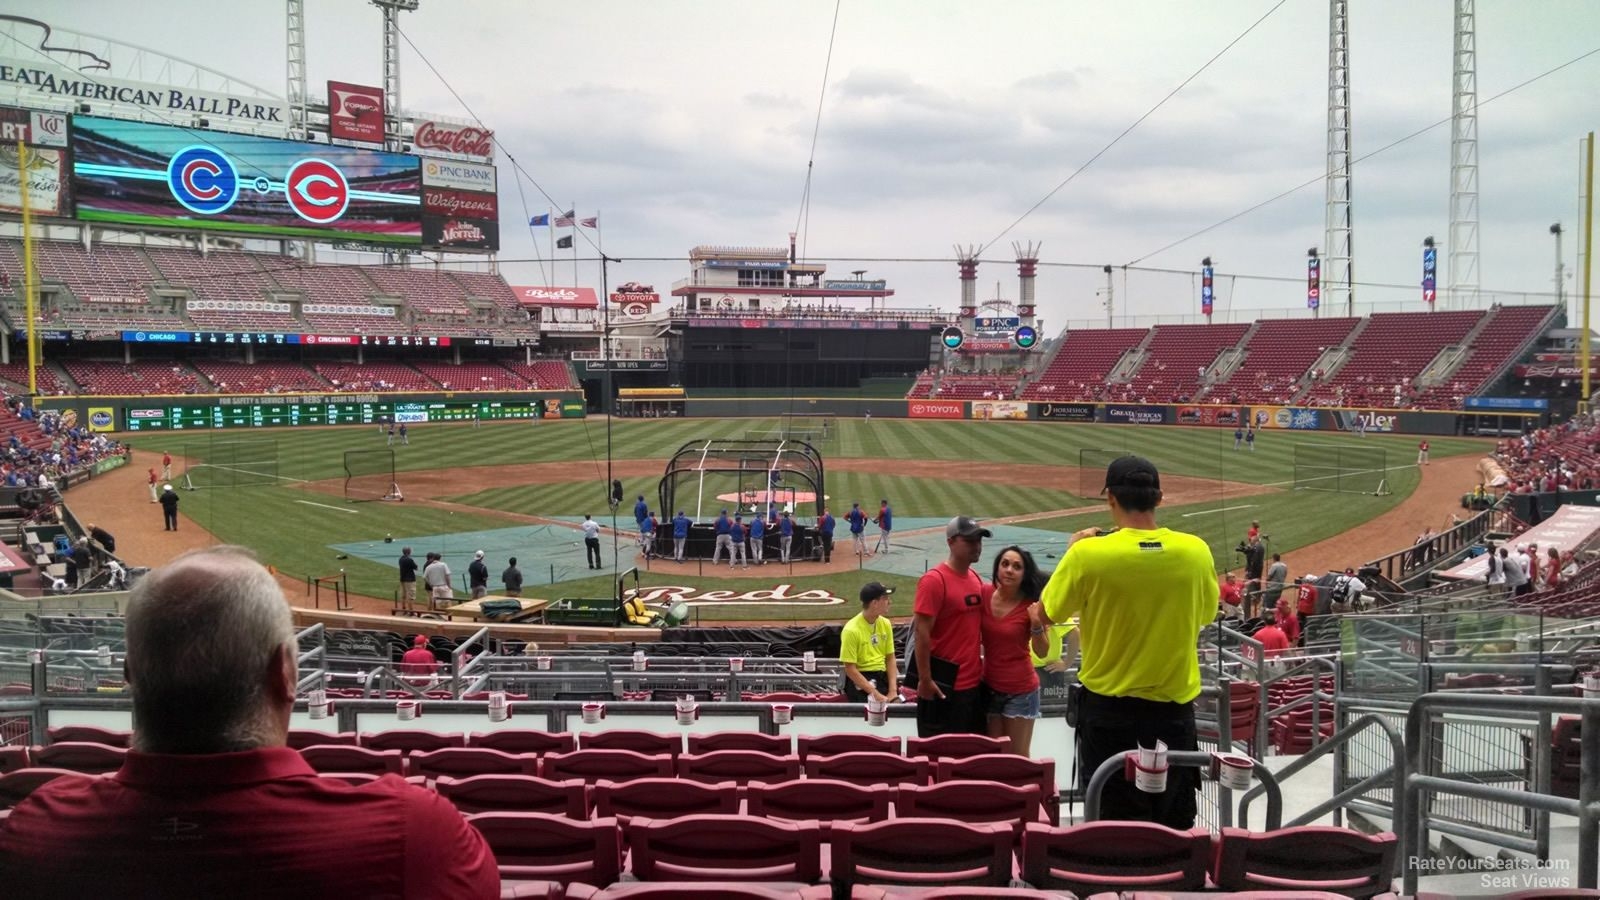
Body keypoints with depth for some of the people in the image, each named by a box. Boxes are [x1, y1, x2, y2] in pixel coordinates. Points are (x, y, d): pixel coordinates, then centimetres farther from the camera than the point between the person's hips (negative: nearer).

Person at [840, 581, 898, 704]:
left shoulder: (885, 624, 4)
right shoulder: (851, 630, -15)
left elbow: (890, 659, 6)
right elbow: (850, 670, -15)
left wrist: (893, 690, -9)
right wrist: (876, 694, -20)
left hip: (883, 675, 5)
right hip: (860, 678, -5)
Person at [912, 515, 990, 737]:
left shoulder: (976, 579, 10)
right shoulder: (934, 580, -15)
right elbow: (922, 633, -17)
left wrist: (983, 670, 15)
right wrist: (925, 679, -18)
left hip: (974, 682, 8)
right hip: (943, 684, -8)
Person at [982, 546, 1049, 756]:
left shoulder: (1031, 604, -13)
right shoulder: (984, 594, -5)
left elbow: (1042, 652, -9)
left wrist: (1036, 624, -24)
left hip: (1020, 691, -3)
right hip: (990, 687, 4)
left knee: (1018, 756, 6)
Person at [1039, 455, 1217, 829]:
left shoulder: (1088, 553, -17)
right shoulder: (1196, 550, -8)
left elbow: (1048, 612, -3)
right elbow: (1206, 614, 8)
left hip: (1108, 704, -2)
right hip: (1174, 701, 2)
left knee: (1113, 818, 11)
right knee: (1174, 824, 15)